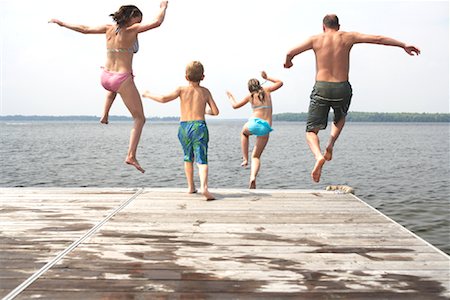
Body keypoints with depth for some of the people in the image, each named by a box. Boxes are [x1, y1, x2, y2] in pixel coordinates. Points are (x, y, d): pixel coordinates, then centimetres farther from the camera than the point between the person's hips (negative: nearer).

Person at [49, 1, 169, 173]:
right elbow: (157, 22, -13)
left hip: (105, 78, 7)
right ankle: (131, 156, -6)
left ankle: (105, 115, 38)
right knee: (140, 119, 5)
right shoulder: (132, 30, -8)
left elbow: (84, 29, 16)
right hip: (123, 80, -7)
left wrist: (62, 23, 31)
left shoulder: (109, 28, 8)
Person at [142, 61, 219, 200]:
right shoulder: (205, 91, 8)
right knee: (201, 159, -7)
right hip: (199, 126, -1)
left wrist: (149, 95, 6)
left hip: (184, 127, 1)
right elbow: (215, 112, 6)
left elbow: (164, 99, -10)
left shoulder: (182, 89, 3)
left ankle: (191, 187, 27)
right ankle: (204, 187, -28)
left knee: (188, 158, 21)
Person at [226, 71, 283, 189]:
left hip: (254, 123, -1)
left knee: (244, 133, 38)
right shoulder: (267, 91, 14)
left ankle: (245, 159, 25)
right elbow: (280, 83, 31)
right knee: (256, 157, 11)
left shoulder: (250, 96, 11)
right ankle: (253, 177, -15)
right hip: (266, 128, 2)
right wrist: (267, 77, 37)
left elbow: (235, 106, 24)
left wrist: (231, 98, 41)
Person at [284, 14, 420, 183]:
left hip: (321, 88, -1)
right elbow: (378, 39, 7)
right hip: (342, 89, 1)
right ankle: (330, 144, 10)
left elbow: (291, 53, 7)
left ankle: (318, 156, -23)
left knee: (311, 132, 7)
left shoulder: (316, 39, 6)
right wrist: (404, 45, 14)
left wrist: (288, 62, 30)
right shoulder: (347, 37, 7)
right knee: (340, 118, 34)